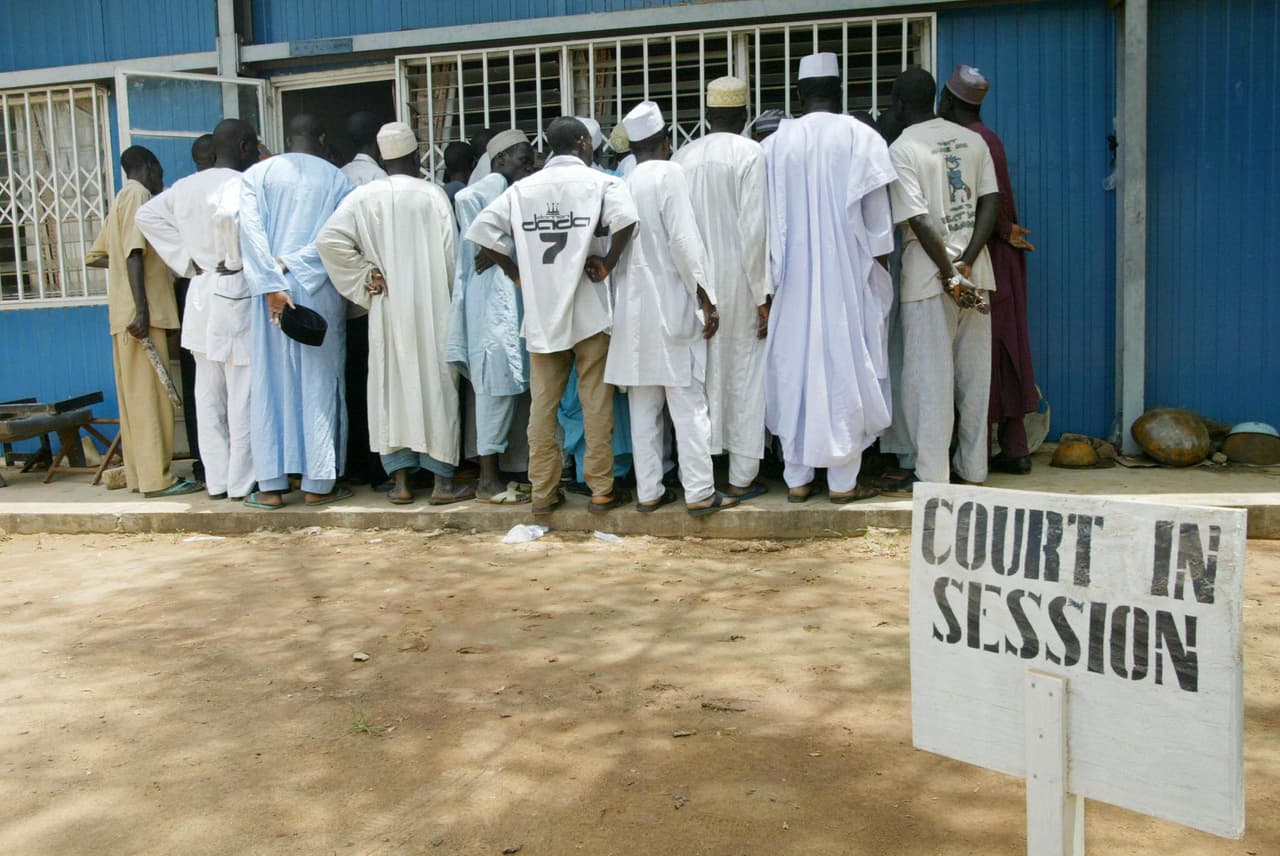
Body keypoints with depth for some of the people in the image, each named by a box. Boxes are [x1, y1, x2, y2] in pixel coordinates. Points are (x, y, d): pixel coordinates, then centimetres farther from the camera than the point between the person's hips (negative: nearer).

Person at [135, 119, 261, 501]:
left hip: (200, 297, 7)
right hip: (237, 297, -7)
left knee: (209, 395, 10)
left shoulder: (185, 186, 11)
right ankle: (242, 480, 3)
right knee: (243, 394, -1)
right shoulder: (241, 185, -12)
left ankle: (216, 480, 17)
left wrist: (187, 261, 9)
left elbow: (147, 215, 13)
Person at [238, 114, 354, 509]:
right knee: (320, 385, 5)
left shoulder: (257, 174, 5)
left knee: (271, 385, 7)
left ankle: (271, 484, 9)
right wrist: (291, 265, -7)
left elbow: (251, 229, -8)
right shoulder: (338, 180, 4)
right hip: (321, 294, -1)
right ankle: (319, 483, 7)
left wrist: (272, 283, -11)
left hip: (270, 293, 1)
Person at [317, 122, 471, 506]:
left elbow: (329, 239, -10)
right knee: (436, 386, 5)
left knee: (392, 388, 10)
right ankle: (442, 481, 7)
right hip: (431, 306, -2)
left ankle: (400, 480, 12)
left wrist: (366, 277, -2)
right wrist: (446, 294, 9)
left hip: (387, 309, 2)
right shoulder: (433, 194, -5)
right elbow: (449, 253, -7)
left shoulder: (364, 196, 0)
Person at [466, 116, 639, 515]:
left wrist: (517, 273, 8)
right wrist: (608, 262, -9)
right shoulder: (598, 181, -2)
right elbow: (625, 218, -22)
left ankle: (543, 491, 13)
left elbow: (483, 230, 1)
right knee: (596, 402, 5)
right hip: (588, 310, -3)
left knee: (542, 403, 8)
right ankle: (601, 488, 9)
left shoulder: (522, 188, 8)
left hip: (541, 312, 3)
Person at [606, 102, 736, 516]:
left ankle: (648, 490, 12)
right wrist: (705, 298, -9)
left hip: (633, 308, 6)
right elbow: (683, 239, -12)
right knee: (688, 403, -2)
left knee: (643, 405, 8)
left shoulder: (623, 184, 10)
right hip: (671, 305, -5)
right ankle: (699, 492, 0)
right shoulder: (669, 173, -5)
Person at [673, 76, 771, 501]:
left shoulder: (683, 157, 4)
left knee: (703, 374, 12)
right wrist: (762, 293, -8)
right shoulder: (749, 153, -7)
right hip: (737, 278, -4)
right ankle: (741, 477, 7)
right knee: (744, 374, 4)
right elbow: (754, 227, -12)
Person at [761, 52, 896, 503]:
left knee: (794, 369, 8)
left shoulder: (774, 144, 1)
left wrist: (775, 274, 11)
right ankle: (843, 480, 8)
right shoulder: (862, 138, -3)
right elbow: (878, 220, -4)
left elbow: (767, 220, 3)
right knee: (845, 369, 4)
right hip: (847, 278, -2)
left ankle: (797, 478, 13)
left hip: (793, 281, 2)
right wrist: (873, 266, 7)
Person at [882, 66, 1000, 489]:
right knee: (974, 372, 11)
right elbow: (990, 204, 1)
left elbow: (920, 221, -15)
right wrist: (966, 263, -7)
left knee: (929, 375, 1)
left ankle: (930, 472, 5)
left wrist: (950, 277, -12)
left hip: (928, 278, -5)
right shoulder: (972, 140, 10)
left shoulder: (901, 150, -8)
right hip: (975, 275, 6)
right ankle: (973, 466, 20)